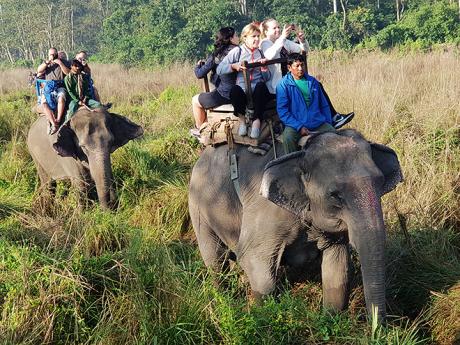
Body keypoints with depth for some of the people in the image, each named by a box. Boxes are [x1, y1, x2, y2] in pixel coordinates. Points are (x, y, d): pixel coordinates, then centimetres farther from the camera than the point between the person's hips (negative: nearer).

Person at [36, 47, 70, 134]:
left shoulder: (61, 64, 18)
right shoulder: (45, 64, 22)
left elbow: (68, 73, 1)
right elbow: (39, 70, 1)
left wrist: (60, 63, -8)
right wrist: (48, 61, -7)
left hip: (59, 87, -2)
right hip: (47, 88, 2)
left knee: (61, 98, -37)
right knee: (43, 102, -29)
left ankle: (58, 120, -39)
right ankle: (53, 123, -38)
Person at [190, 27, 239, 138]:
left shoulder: (216, 56, -12)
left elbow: (200, 74, -7)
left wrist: (198, 65, 14)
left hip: (224, 95, -5)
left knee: (195, 100, 20)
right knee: (205, 97, 33)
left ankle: (199, 129, 35)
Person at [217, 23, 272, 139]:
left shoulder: (261, 53, 15)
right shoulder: (237, 51, 6)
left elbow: (267, 78, 11)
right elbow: (219, 69, -1)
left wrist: (264, 67, -8)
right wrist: (234, 66, -15)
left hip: (258, 91, 2)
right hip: (242, 92, -1)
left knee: (261, 85, -34)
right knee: (235, 89, -36)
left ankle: (257, 120, -21)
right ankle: (242, 118, -9)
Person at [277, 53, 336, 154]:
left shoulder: (313, 82, 13)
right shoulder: (283, 85, -1)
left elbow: (324, 105, 19)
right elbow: (282, 111, -8)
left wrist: (328, 123, 8)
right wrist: (299, 127, -17)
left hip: (318, 123, 4)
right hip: (295, 125, -4)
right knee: (288, 137, -33)